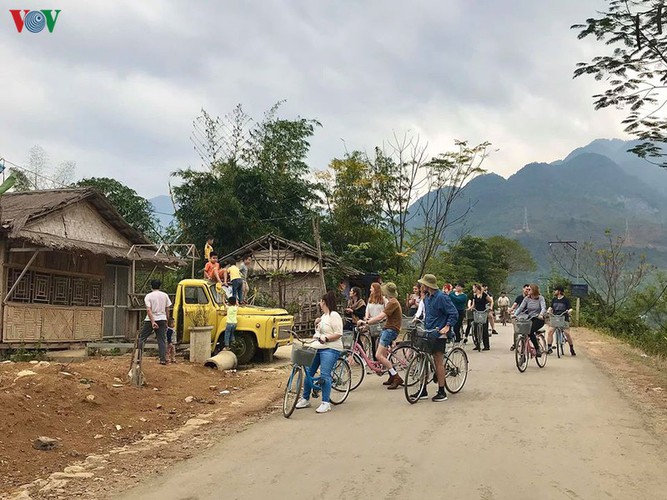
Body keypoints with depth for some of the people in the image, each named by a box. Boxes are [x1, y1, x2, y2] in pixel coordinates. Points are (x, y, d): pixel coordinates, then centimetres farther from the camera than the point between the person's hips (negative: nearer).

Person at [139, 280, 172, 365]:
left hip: (150, 320, -2)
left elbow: (148, 310, -14)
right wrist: (166, 321, 17)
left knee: (142, 338, 8)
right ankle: (163, 359, -2)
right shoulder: (165, 295, 6)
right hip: (162, 319, 2)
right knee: (162, 340, 4)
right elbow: (167, 310, 8)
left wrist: (152, 322, -19)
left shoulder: (148, 296, -3)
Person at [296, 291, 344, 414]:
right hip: (317, 348, 10)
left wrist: (326, 338, -25)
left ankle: (326, 403, -9)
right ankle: (305, 399, 19)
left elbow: (338, 334, -16)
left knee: (324, 375, -15)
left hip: (330, 349, -10)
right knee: (308, 372, 8)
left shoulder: (334, 315, -9)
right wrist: (317, 325, 11)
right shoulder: (323, 316, 20)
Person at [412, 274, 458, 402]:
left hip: (439, 334, -8)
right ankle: (423, 391, 15)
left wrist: (447, 327, -23)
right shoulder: (427, 297, 12)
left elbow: (454, 314, -15)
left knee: (438, 362, -4)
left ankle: (442, 392, 5)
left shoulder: (441, 297, -14)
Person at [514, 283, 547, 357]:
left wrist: (541, 315, -42)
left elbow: (543, 308, -21)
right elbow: (521, 307, -5)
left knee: (530, 331, -29)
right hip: (530, 318, 4)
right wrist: (515, 314, -22)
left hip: (539, 319, -4)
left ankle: (538, 349, -15)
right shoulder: (527, 298, 3)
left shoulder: (540, 298, -7)